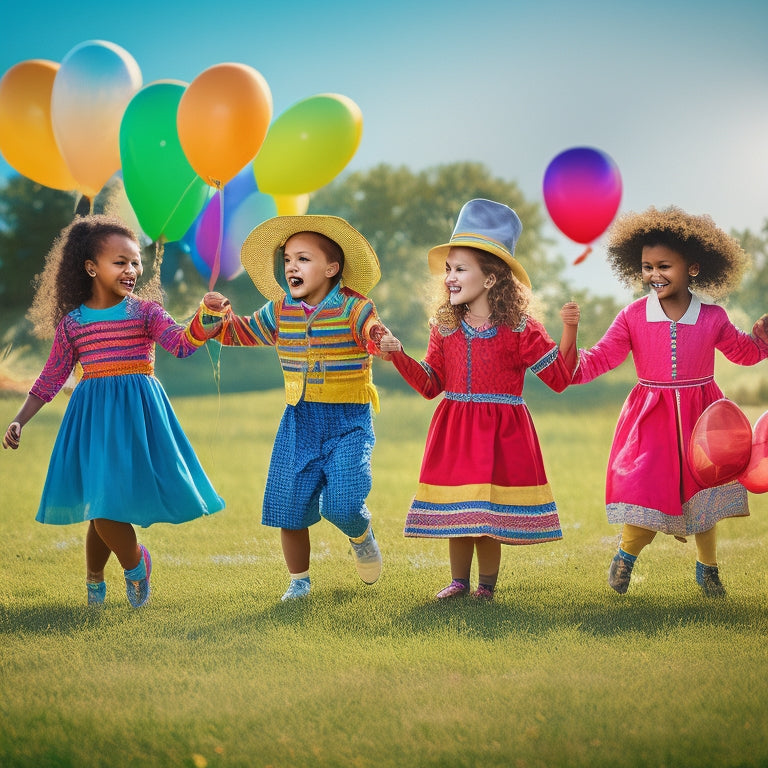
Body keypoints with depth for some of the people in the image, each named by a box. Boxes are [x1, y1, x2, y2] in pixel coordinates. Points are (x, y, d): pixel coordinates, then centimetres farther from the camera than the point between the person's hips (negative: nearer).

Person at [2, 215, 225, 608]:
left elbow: (181, 342, -13)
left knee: (106, 505, -5)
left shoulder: (145, 312, 2)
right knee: (101, 504, -5)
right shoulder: (72, 323, 5)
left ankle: (94, 578, 19)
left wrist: (205, 320, -34)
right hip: (93, 417, 1)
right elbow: (50, 378, 12)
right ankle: (135, 563, 21)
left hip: (137, 414, -1)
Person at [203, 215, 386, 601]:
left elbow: (377, 337, -25)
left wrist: (383, 341, -49)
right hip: (299, 421, 5)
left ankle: (362, 536, 20)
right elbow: (243, 332, 15)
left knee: (341, 503, -16)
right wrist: (224, 316, -6)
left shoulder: (353, 308, -11)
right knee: (290, 506, 4)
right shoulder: (279, 311, 4)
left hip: (348, 422, -4)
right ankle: (299, 579, 24)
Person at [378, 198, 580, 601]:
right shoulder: (445, 328, 5)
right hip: (454, 428, 4)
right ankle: (459, 581, 24)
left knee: (491, 511, -1)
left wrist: (568, 333, -20)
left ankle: (487, 584, 16)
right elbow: (431, 384, 9)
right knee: (456, 509, 8)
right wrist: (398, 356, -2)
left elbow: (559, 378, -8)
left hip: (502, 431, -4)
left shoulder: (519, 329, -7)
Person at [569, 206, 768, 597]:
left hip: (699, 418, 2)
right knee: (647, 489, -10)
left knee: (704, 496, 11)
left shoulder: (712, 318, -2)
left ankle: (707, 568, 34)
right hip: (652, 418, -1)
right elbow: (600, 358, -5)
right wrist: (570, 365, -23)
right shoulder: (633, 317, -5)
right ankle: (626, 554, 21)